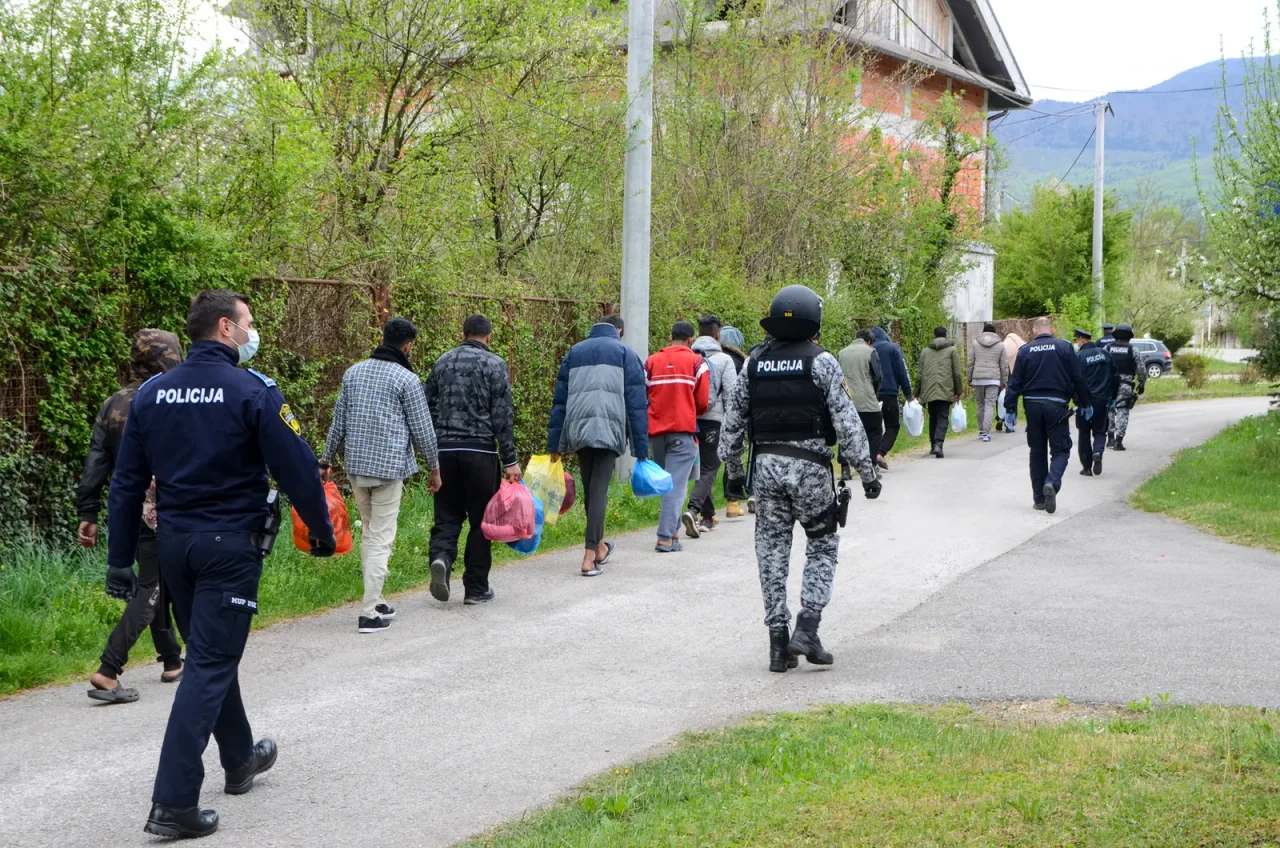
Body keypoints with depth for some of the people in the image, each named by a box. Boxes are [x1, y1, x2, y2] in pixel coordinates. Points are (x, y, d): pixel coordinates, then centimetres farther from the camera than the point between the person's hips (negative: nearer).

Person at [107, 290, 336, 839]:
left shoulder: (151, 393, 4)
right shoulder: (253, 392, -13)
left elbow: (127, 483, 6)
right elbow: (297, 470, -12)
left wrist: (120, 560, 11)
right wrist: (322, 532, 2)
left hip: (173, 542, 6)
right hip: (231, 545, -6)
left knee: (210, 653, 22)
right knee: (209, 665, -5)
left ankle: (240, 760, 40)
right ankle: (173, 803, -9)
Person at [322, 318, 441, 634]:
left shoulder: (354, 372, 9)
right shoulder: (407, 380, -7)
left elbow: (338, 421, 12)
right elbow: (422, 428, -4)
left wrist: (326, 459, 20)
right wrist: (434, 468, 7)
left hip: (355, 465, 6)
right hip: (389, 466, -6)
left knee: (369, 532, 18)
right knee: (381, 538, -4)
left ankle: (375, 600, 21)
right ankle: (370, 613, -7)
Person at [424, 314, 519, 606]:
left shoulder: (442, 362, 10)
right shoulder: (495, 365, -3)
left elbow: (428, 408, 12)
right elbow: (503, 416, -8)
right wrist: (509, 460, -5)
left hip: (444, 451, 3)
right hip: (481, 451, -3)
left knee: (447, 516, 9)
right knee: (481, 520, 6)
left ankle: (440, 557, -20)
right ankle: (476, 588, 10)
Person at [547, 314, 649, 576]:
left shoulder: (574, 353, 18)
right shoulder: (626, 354, 8)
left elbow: (559, 400, 15)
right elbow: (637, 404, 2)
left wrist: (554, 443, 15)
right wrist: (641, 450, 2)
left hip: (577, 431, 4)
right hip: (608, 431, -3)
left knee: (589, 489, 17)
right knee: (599, 490, -4)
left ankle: (599, 546, 32)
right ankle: (590, 556, -10)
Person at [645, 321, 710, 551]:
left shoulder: (651, 362, 7)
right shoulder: (696, 362, 0)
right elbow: (703, 403, -1)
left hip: (656, 430, 4)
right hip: (683, 430, -4)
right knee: (676, 483, -4)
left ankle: (672, 529, 20)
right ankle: (666, 537, -10)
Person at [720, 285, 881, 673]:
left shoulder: (754, 363, 6)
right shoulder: (821, 362, -6)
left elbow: (732, 420, 11)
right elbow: (847, 423, -9)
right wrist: (867, 471, -3)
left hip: (765, 465, 3)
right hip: (810, 466, -3)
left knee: (772, 552, 8)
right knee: (823, 547, 11)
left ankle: (779, 642, 8)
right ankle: (806, 628, -3)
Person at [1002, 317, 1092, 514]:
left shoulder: (1025, 350, 3)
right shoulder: (1065, 347, 0)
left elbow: (1015, 382, 1)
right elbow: (1078, 378, 1)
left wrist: (1010, 409, 4)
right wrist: (1086, 404, 11)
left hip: (1032, 405, 2)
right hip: (1056, 405, -2)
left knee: (1037, 452, 12)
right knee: (1061, 450, 4)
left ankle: (1039, 498, 14)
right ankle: (1052, 483, -24)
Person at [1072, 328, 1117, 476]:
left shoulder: (1078, 356, -10)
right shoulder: (1104, 353, 7)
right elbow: (1114, 376, 11)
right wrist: (1112, 397, 18)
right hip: (1103, 399, 3)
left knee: (1084, 434, 8)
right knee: (1100, 431, 13)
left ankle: (1087, 467, 9)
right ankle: (1098, 452, -17)